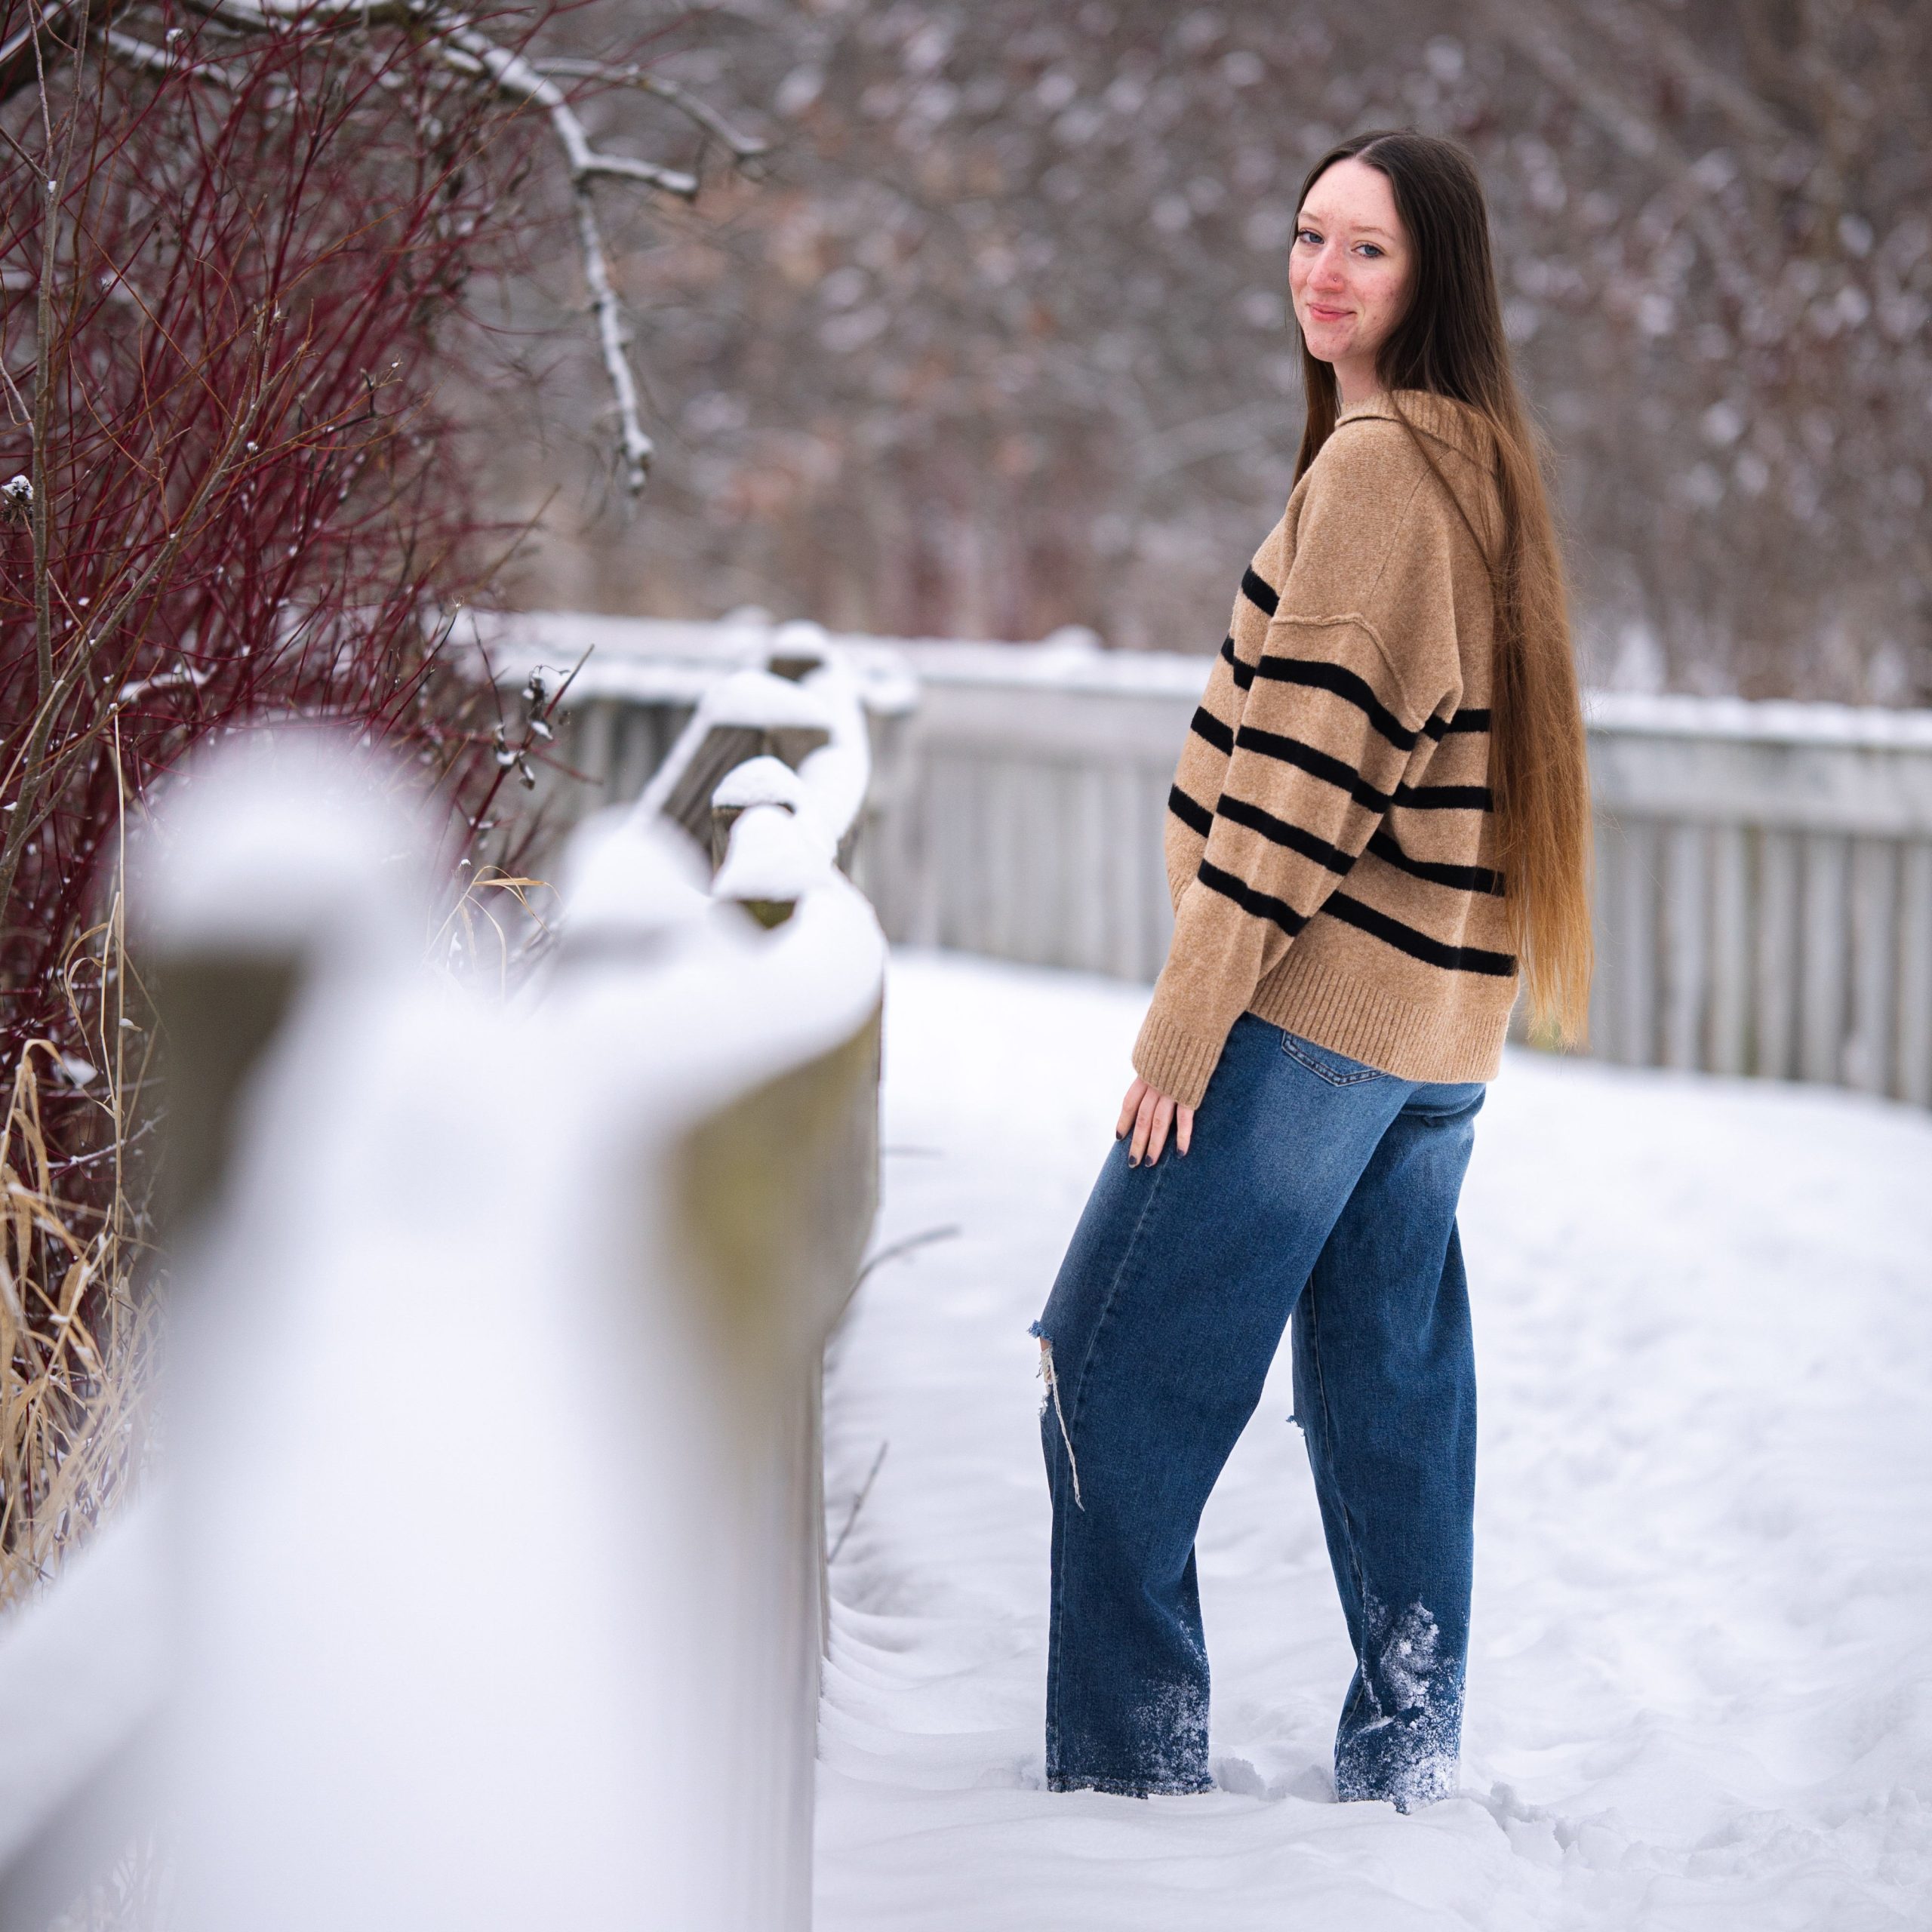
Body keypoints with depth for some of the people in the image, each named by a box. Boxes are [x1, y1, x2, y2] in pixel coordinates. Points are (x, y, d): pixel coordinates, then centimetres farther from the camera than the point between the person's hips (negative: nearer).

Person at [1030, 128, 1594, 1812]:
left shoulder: (1372, 461, -12)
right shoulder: (1482, 463, 16)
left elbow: (1313, 750, -18)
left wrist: (1188, 1011, -16)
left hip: (1315, 1003, -9)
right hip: (1440, 1026, 9)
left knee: (1117, 1377, -2)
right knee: (1394, 1387, 12)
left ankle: (1129, 1764, 0)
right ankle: (1409, 1766, 16)